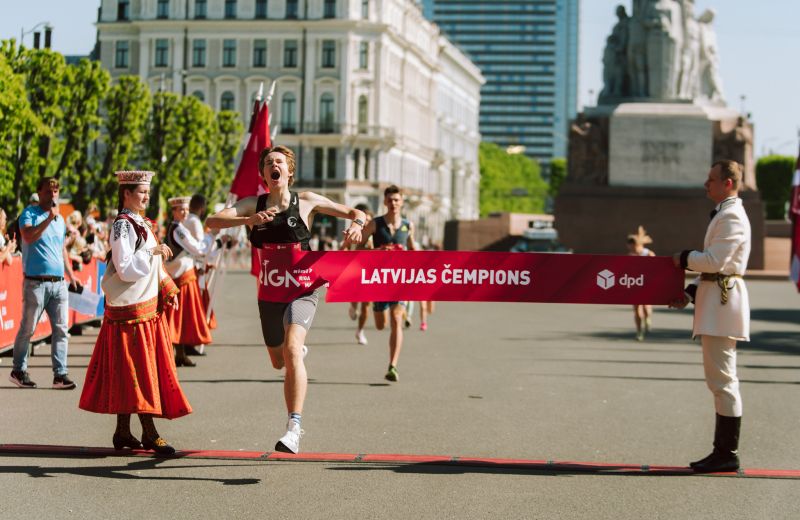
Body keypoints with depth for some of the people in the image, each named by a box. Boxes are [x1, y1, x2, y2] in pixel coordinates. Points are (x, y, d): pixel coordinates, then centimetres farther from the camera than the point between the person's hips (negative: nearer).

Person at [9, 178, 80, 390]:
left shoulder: (60, 219, 17)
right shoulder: (29, 213, -2)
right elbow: (29, 236, -22)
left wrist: (71, 275, 22)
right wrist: (49, 218, -22)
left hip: (59, 283, 6)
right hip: (36, 282, -6)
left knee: (61, 329, 0)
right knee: (27, 329, 2)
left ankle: (60, 374, 1)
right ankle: (18, 371, 16)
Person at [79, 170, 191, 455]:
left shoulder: (140, 223, 16)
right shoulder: (123, 225, -12)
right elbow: (125, 268, -20)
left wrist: (167, 290, 13)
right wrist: (153, 251, -20)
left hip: (147, 305, 9)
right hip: (130, 307, -9)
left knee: (128, 373, 10)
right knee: (138, 368, -7)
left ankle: (123, 431, 15)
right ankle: (149, 433, -6)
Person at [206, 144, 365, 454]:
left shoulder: (306, 201, 0)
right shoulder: (252, 205, 4)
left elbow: (356, 213, 7)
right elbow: (212, 222, -12)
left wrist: (356, 224, -18)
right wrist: (248, 220, -28)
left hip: (301, 291, -3)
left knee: (292, 350, -28)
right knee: (279, 362, 20)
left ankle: (294, 429, -34)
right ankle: (299, 352, 60)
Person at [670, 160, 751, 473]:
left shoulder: (731, 217, -13)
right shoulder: (723, 214, 20)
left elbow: (715, 261, -20)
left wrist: (685, 258, -4)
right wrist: (692, 293, 14)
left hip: (723, 300, -11)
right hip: (716, 298, 11)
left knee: (722, 379, -8)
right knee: (719, 379, 13)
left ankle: (728, 454, -4)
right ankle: (723, 452, 19)